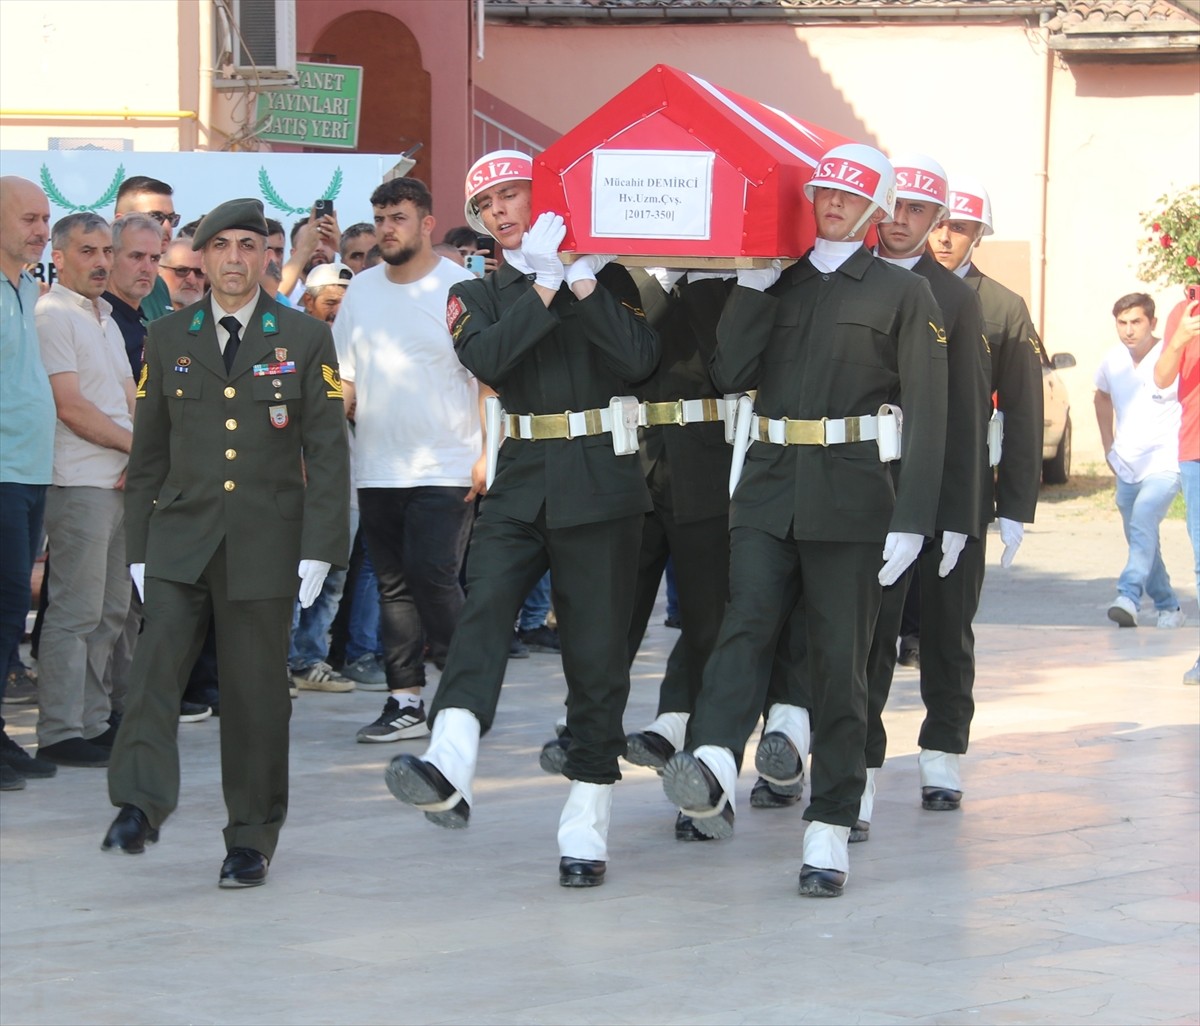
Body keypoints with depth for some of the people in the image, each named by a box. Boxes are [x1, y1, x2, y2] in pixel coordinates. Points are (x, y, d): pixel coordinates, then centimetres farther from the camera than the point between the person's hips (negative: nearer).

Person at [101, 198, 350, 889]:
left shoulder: (306, 340, 5)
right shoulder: (168, 340, 11)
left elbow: (327, 452, 2)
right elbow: (149, 452, 13)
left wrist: (318, 549, -6)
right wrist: (139, 546, 8)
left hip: (266, 541, -1)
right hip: (180, 539, 2)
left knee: (256, 689, 2)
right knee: (156, 662, -17)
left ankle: (252, 839, 11)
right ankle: (141, 805, -20)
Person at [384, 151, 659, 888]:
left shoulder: (605, 278, 9)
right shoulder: (478, 295, 13)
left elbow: (640, 359, -9)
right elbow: (486, 358, -9)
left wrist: (581, 284, -10)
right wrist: (545, 288, -12)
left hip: (600, 485, -1)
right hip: (522, 480, 1)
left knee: (596, 650, 0)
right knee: (485, 605, -24)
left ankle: (586, 826, 4)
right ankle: (449, 772, -42)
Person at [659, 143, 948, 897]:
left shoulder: (904, 294, 4)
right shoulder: (776, 286, 15)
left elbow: (927, 416, -3)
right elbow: (734, 372, 2)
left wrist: (911, 520, -11)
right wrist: (753, 284, -2)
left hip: (850, 495, -3)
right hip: (770, 486, 3)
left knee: (840, 661, 1)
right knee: (746, 625, -18)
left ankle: (831, 834, 5)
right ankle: (715, 769, -39)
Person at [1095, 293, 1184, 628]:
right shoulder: (1112, 361, 3)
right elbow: (1103, 397, 24)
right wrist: (1108, 444, 18)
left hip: (1165, 465, -7)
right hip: (1127, 468, 7)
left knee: (1143, 523, -28)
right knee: (1140, 539, 12)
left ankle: (1129, 597, -41)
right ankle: (1168, 608, 28)